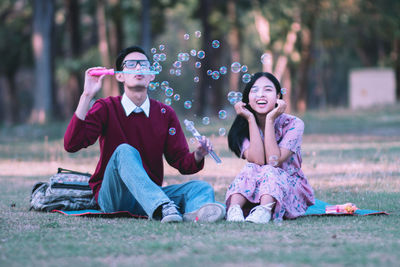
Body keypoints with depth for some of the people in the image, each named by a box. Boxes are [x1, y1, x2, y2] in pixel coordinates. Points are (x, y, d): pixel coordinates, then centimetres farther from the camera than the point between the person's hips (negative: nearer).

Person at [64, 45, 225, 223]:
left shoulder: (165, 114, 10)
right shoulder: (106, 108, 0)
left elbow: (182, 162, 8)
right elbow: (71, 145, -15)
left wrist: (198, 155, -17)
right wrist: (87, 96, -18)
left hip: (150, 197, 4)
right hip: (111, 196, -4)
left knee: (202, 188, -18)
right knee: (125, 151, -29)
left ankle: (195, 213, -58)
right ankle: (163, 209, -55)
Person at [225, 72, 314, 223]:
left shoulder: (293, 124, -9)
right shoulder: (244, 127, -2)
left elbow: (274, 161, -23)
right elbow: (257, 161, -21)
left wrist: (270, 119, -22)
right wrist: (251, 119, -19)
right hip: (253, 193, 2)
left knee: (269, 171, -31)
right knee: (250, 169, -27)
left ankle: (264, 211, -59)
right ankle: (234, 209, -52)